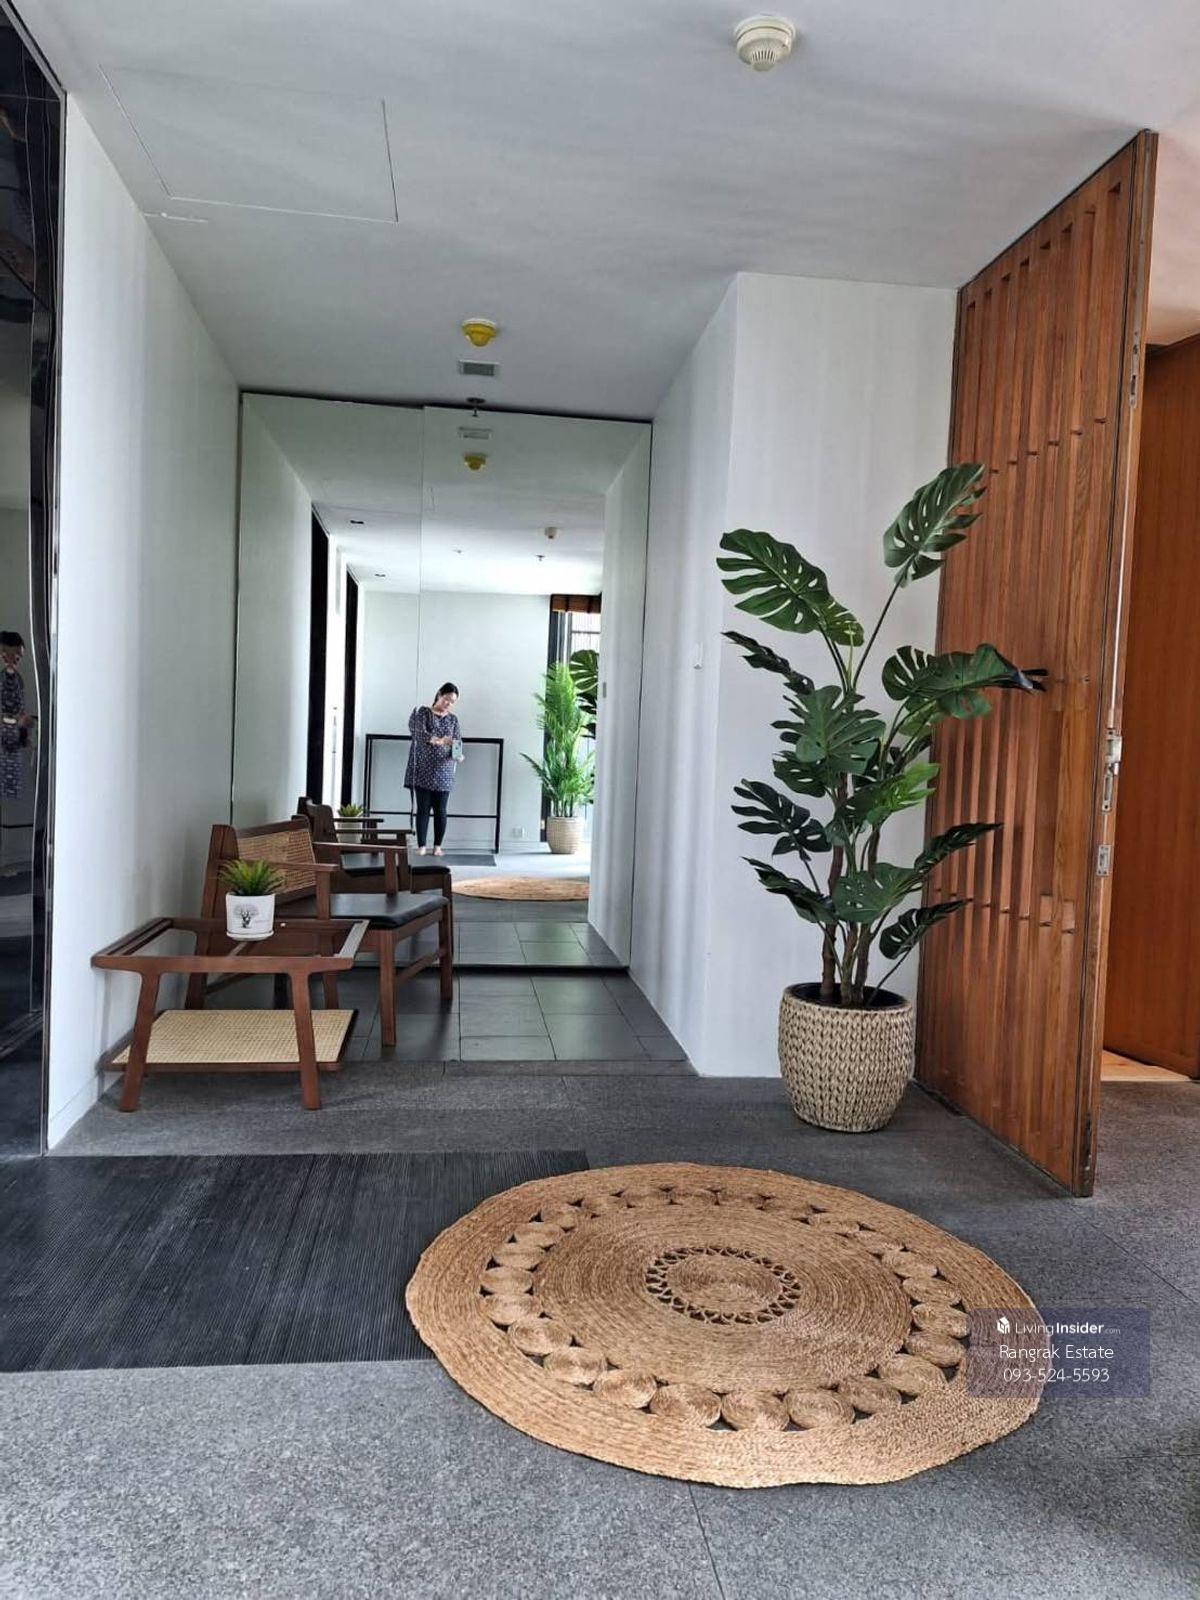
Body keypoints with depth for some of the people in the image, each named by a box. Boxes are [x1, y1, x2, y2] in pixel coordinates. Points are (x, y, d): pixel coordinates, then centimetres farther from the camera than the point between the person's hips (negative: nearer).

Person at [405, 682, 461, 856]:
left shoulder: (453, 719, 12)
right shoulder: (423, 712, 0)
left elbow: (458, 742, 6)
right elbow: (419, 734, -16)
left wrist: (458, 755, -17)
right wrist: (439, 740, -33)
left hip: (444, 772, 3)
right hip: (423, 770, -3)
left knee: (440, 810, 1)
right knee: (423, 809, -2)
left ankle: (437, 846, 9)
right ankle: (421, 846, 2)